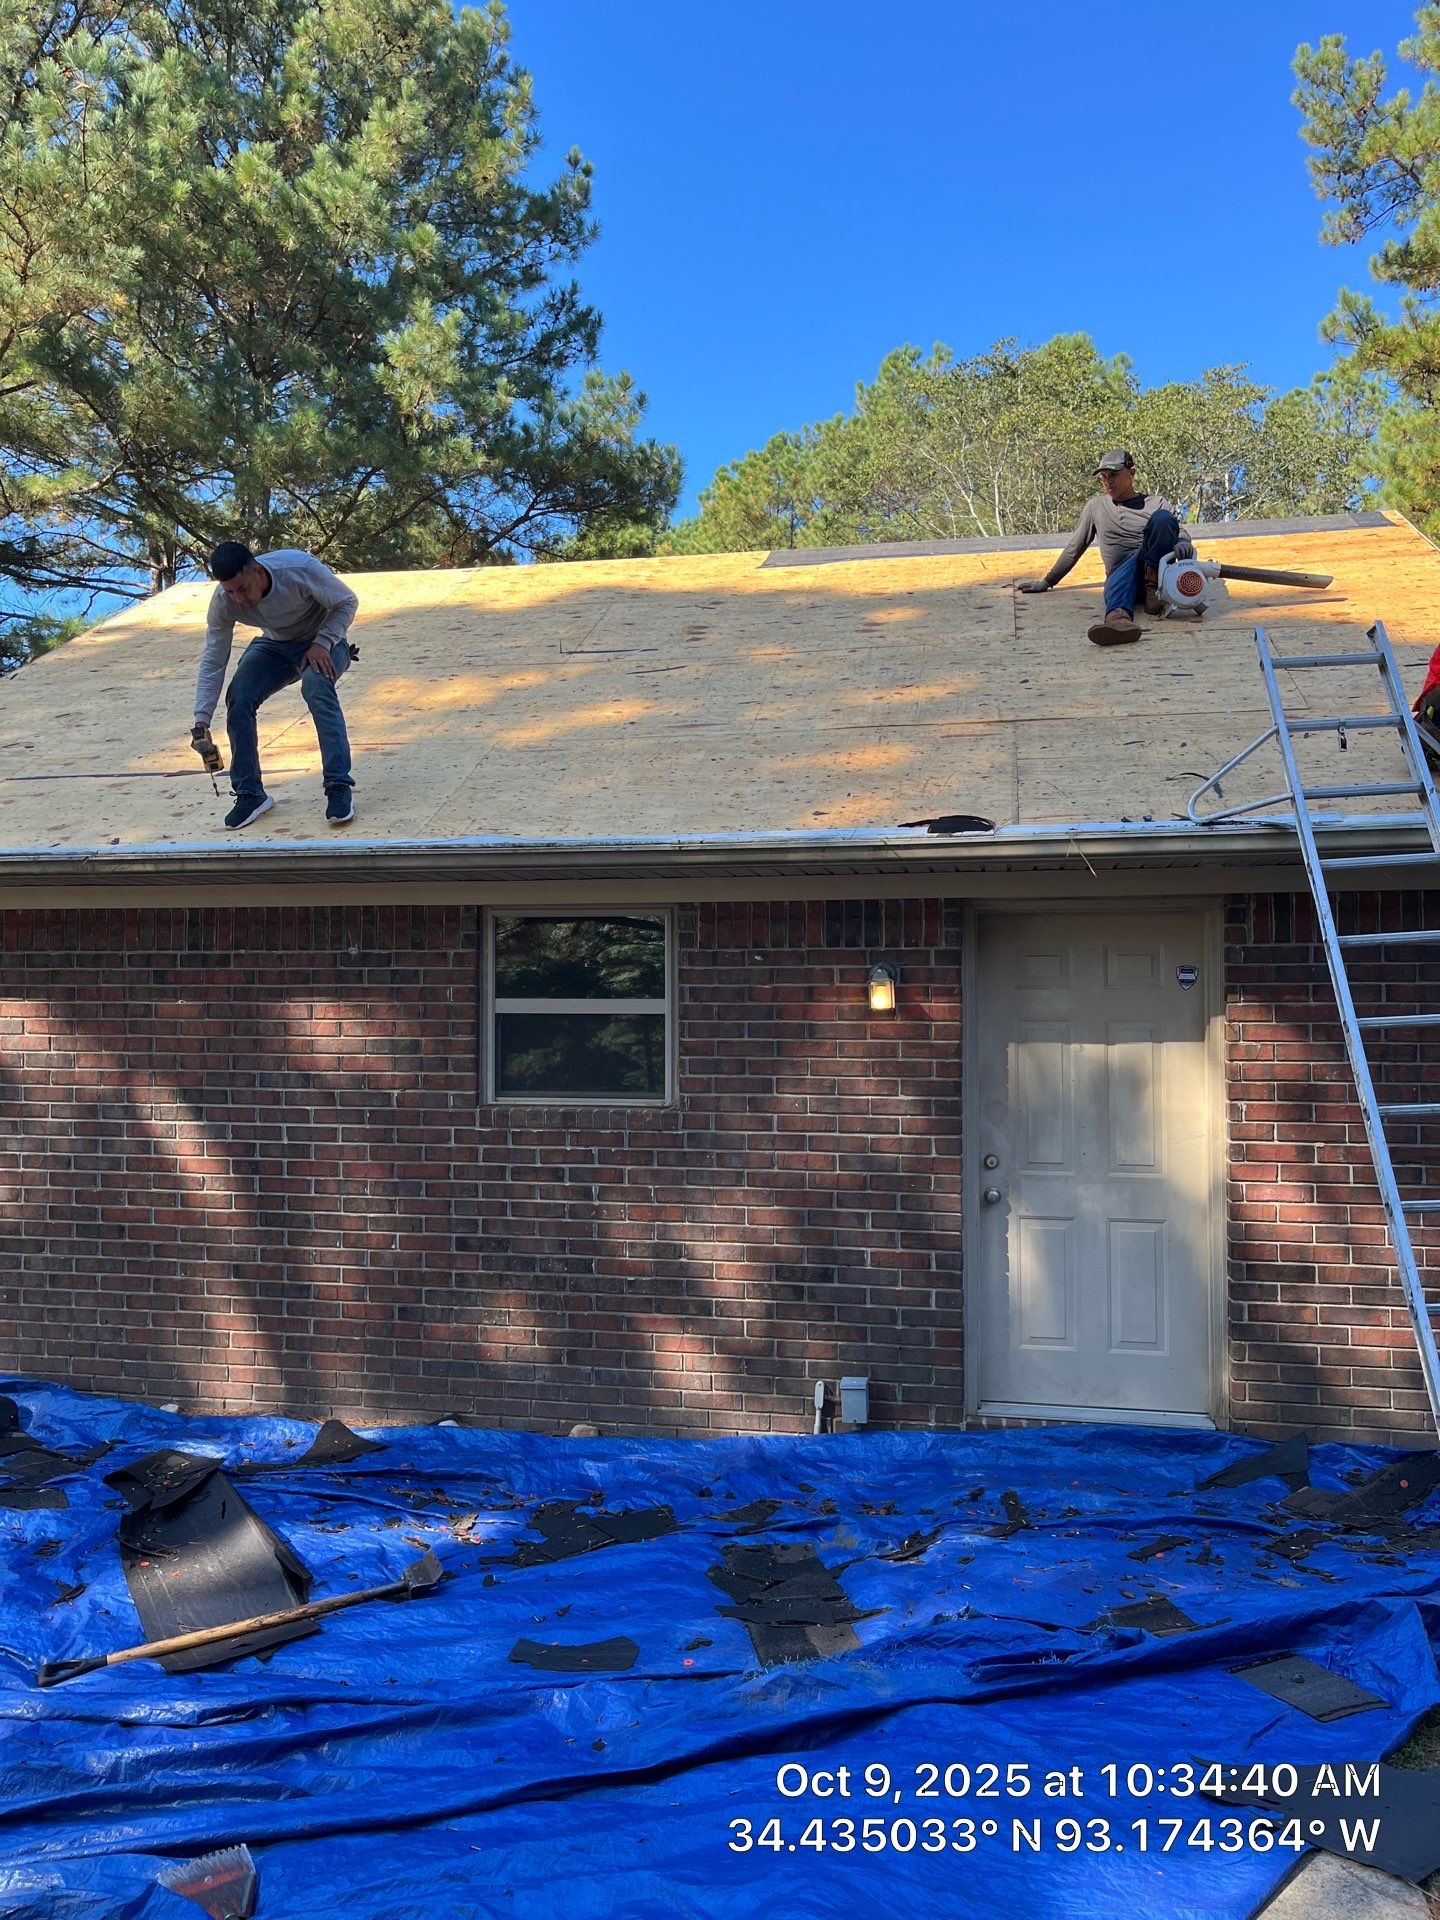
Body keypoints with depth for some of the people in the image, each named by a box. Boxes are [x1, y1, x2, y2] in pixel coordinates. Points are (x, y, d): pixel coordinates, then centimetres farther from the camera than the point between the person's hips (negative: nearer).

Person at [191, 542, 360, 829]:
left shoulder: (300, 568, -33)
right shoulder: (223, 602, -22)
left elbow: (347, 602, -17)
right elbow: (212, 663, -15)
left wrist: (322, 644, -30)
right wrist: (201, 721, -21)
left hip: (323, 641, -4)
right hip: (275, 647, 4)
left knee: (316, 687, -36)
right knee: (238, 697, -20)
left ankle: (339, 787, -30)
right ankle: (250, 794, -4)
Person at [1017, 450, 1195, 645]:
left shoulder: (1157, 504, 16)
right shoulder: (1096, 506, 23)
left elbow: (1179, 531, 3)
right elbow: (1074, 548, 28)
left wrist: (1183, 544, -23)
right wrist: (1047, 582, 28)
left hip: (1158, 568, -1)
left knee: (1162, 518, -29)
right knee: (1118, 580, -41)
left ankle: (1153, 585, -30)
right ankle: (1119, 618, -74)